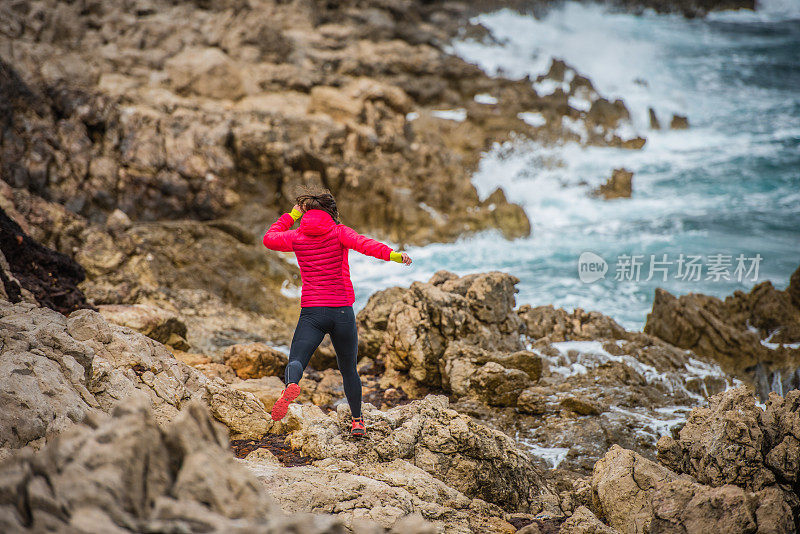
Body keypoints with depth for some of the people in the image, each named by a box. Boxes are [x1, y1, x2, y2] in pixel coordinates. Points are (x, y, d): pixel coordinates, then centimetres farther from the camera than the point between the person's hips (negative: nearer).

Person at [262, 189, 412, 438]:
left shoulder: (297, 237, 5)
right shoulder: (339, 232, 0)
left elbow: (269, 238, 23)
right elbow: (364, 244, -18)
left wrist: (290, 216, 29)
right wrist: (393, 254, -31)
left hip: (312, 312, 0)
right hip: (343, 311, 0)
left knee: (296, 361, -6)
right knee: (349, 369, 17)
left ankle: (291, 385, -41)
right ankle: (357, 421, 24)